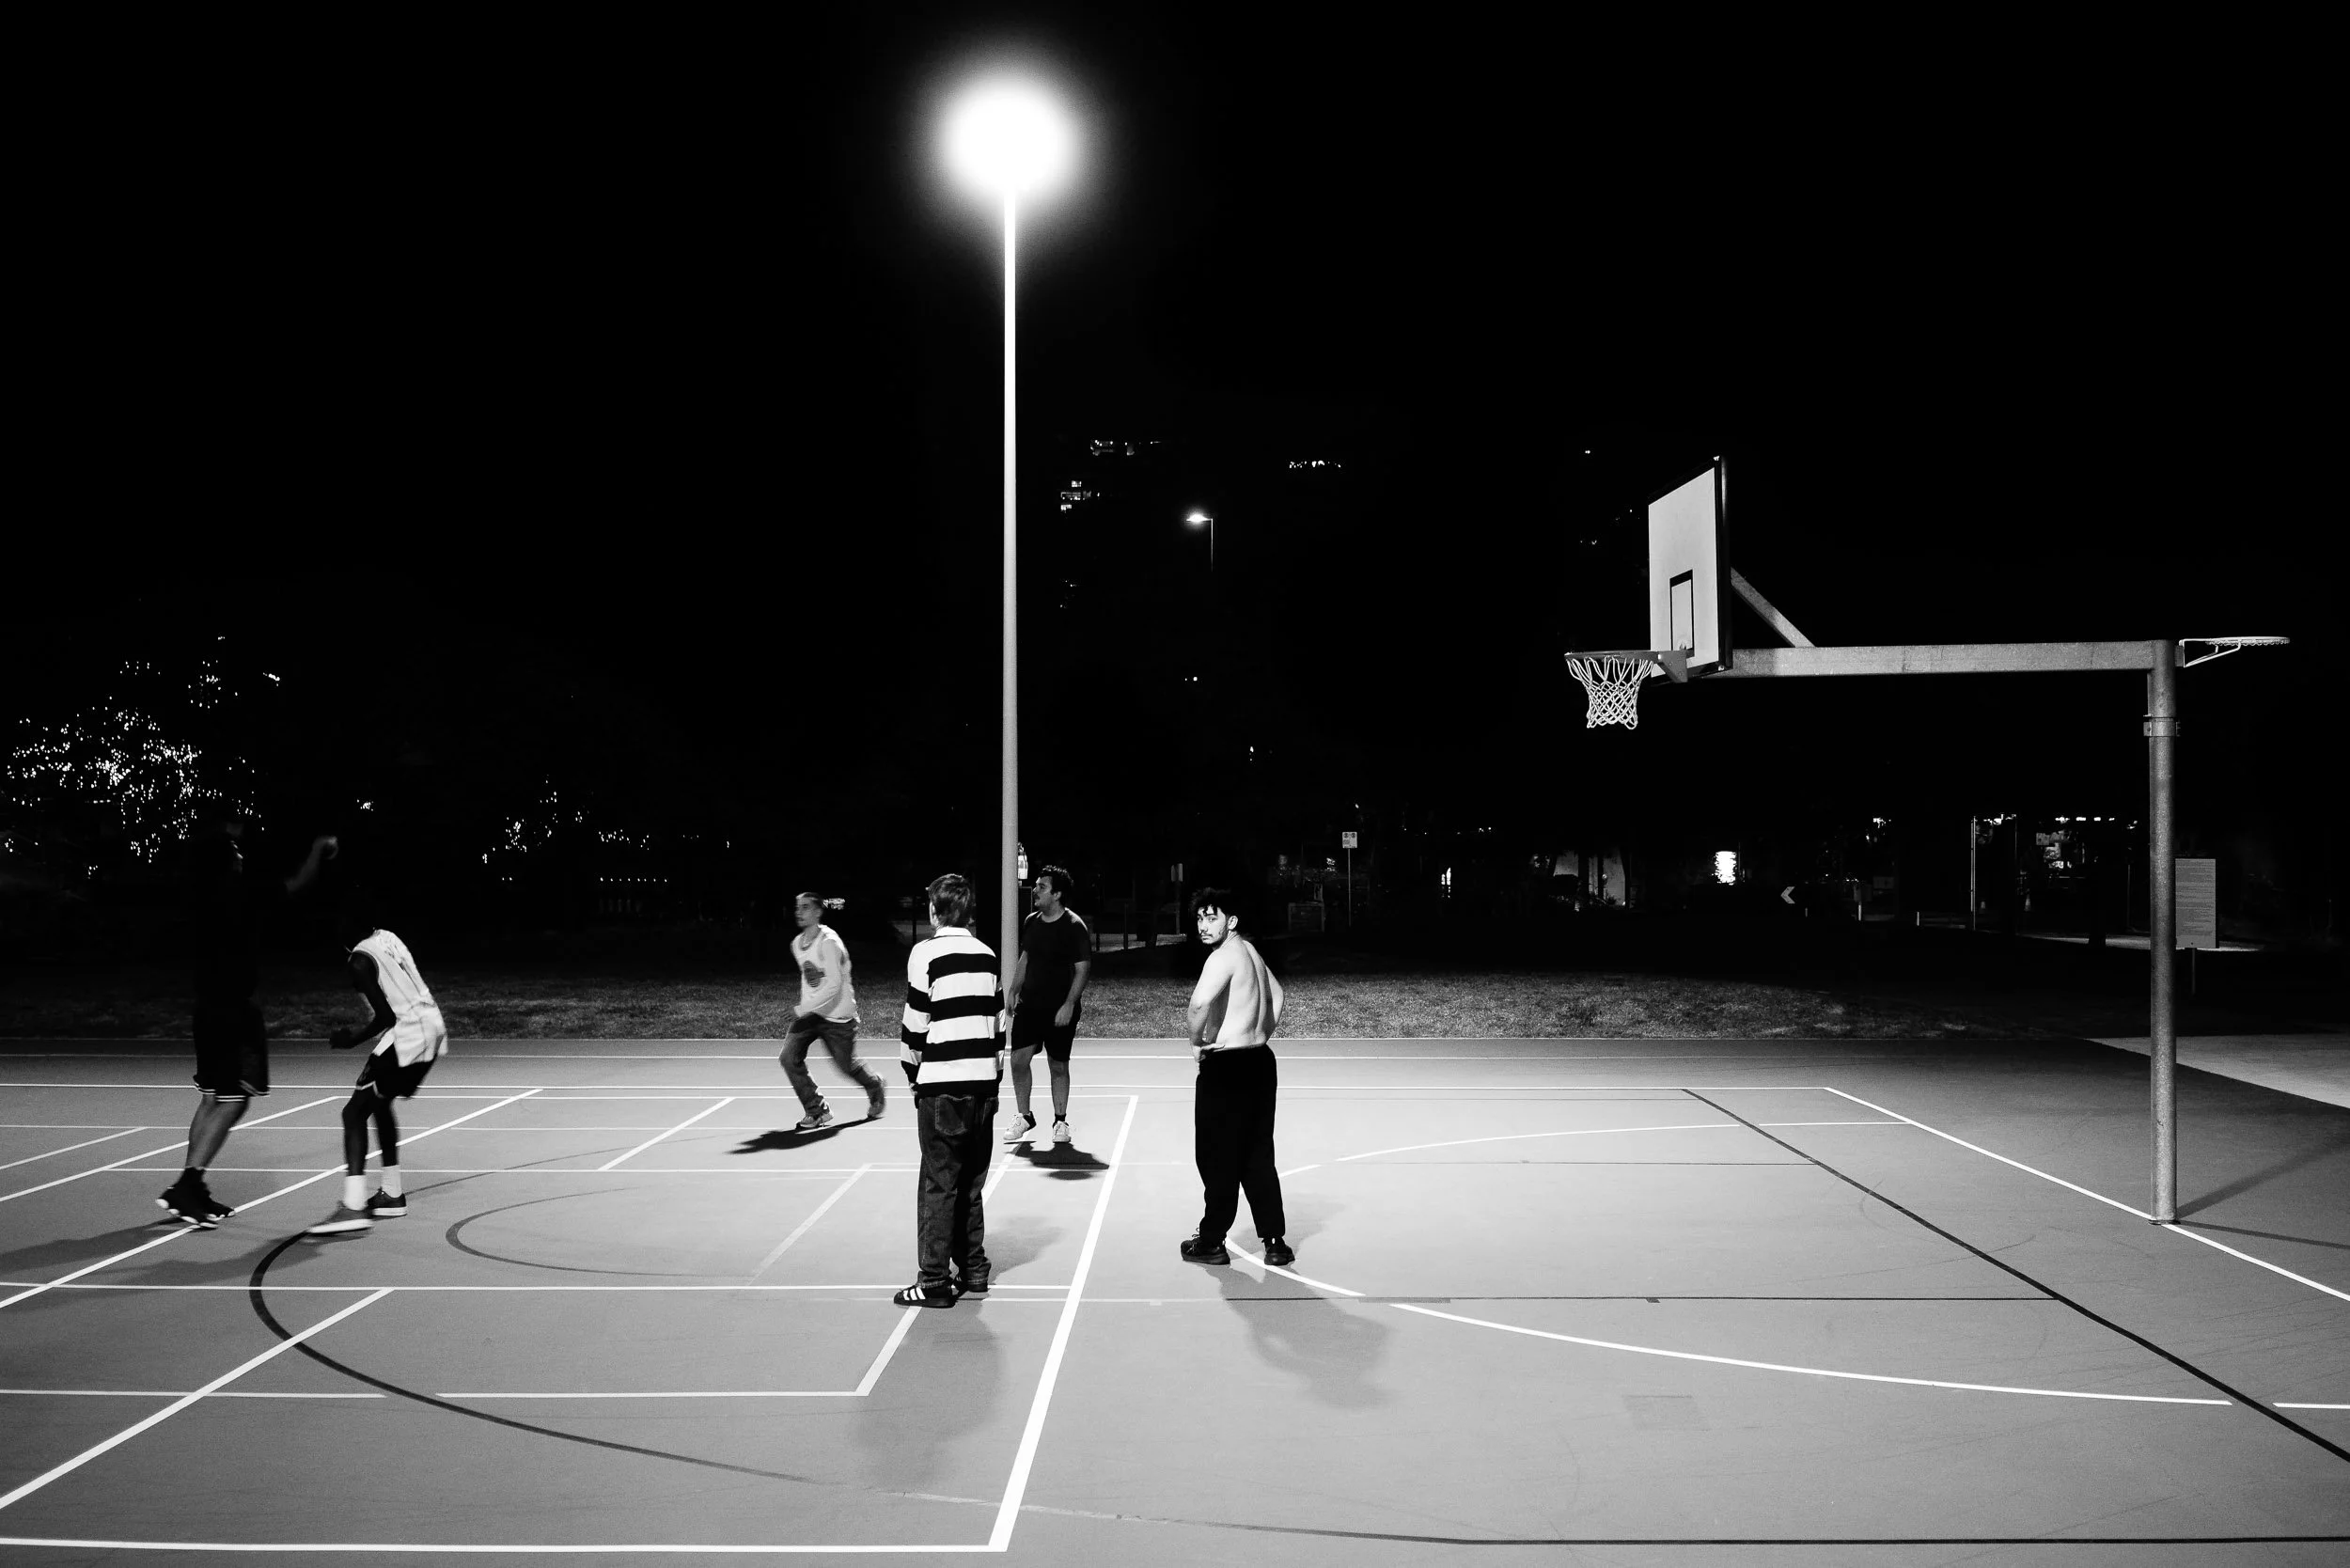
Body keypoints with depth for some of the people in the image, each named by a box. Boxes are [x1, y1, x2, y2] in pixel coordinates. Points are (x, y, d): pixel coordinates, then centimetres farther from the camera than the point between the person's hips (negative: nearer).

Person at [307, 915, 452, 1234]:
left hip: (406, 1037, -9)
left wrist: (353, 1040, -1)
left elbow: (386, 1017, -16)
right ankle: (392, 1195, 31)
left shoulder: (360, 961, -12)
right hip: (432, 1027, 9)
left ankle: (353, 1207, -19)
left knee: (354, 1112, -7)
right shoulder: (388, 938, 13)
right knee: (380, 1103, 25)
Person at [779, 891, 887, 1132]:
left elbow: (834, 984, -24)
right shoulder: (796, 944, 7)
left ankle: (875, 1088, 37)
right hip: (808, 1012, 6)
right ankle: (816, 1110, 0)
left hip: (837, 1015, -6)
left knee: (846, 1065, 3)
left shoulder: (829, 942, -19)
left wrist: (807, 1008, -25)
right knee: (789, 1058, -12)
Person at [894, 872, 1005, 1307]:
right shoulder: (988, 955, 10)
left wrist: (914, 1072, 7)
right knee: (971, 1183, 15)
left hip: (943, 1085, -6)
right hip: (984, 1083, 6)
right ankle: (973, 1271, 21)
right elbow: (998, 1023, 13)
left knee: (938, 1184, 0)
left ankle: (934, 1282, 2)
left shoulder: (927, 952, -7)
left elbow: (915, 1022, -8)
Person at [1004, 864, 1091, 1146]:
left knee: (1058, 1066, 4)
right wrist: (1014, 991, 10)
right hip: (1029, 1005, 5)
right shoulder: (1031, 922, 7)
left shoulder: (1074, 927, -12)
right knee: (1018, 1059, -2)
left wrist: (1069, 1005, -19)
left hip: (1060, 1009, -5)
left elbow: (1083, 969, -12)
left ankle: (1060, 1121, 20)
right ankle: (1024, 1118, 13)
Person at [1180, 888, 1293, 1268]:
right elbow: (1275, 995, 29)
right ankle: (1275, 1241, 15)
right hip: (1260, 1061, 9)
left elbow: (1199, 1003, -35)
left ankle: (1211, 1241, 13)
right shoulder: (1250, 950, 12)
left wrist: (1197, 1042, -17)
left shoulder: (1224, 956, -17)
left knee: (1217, 1157, 4)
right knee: (1258, 1157, 13)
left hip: (1226, 1067, -9)